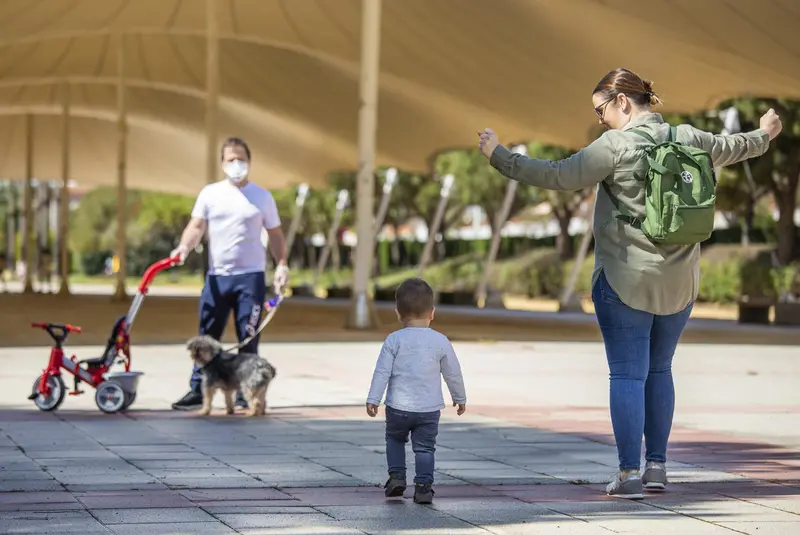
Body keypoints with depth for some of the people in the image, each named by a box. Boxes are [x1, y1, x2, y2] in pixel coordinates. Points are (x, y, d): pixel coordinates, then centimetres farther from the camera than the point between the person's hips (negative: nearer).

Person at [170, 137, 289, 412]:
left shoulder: (262, 197, 6)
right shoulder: (210, 193, 7)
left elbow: (275, 234, 9)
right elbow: (196, 226, 2)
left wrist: (282, 265, -5)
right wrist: (184, 246, -18)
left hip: (250, 277, -1)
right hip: (217, 276, 1)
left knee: (248, 339, 0)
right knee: (207, 337, 3)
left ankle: (245, 395, 6)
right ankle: (196, 391, 7)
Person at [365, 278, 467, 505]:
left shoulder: (394, 340, -5)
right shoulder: (440, 341, -1)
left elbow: (382, 371, -6)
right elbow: (453, 373, 7)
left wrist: (373, 399, -2)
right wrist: (460, 398, 21)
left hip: (398, 407, 0)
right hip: (430, 409, 0)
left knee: (394, 438, 23)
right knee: (424, 447, 6)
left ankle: (396, 475, 16)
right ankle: (423, 486, -4)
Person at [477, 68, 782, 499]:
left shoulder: (615, 145, -13)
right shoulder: (689, 139, 6)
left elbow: (557, 176, -16)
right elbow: (730, 148, 25)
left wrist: (499, 156, -8)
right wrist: (763, 135, 47)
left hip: (625, 281, -6)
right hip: (679, 281, 6)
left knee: (627, 374, -1)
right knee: (659, 370, 17)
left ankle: (629, 474, -3)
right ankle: (656, 466, 20)